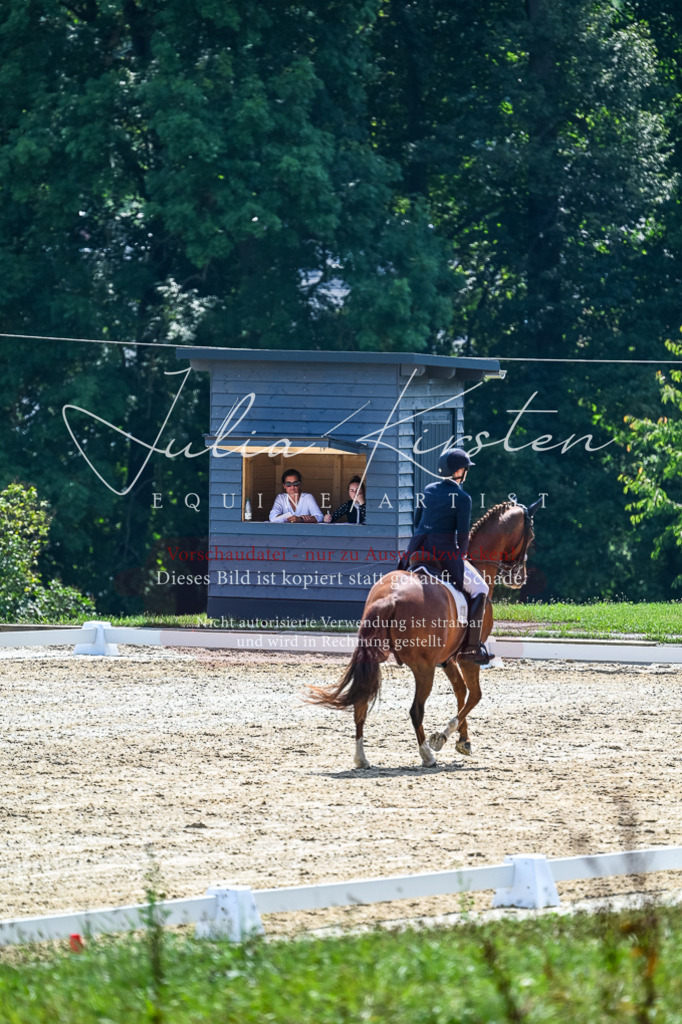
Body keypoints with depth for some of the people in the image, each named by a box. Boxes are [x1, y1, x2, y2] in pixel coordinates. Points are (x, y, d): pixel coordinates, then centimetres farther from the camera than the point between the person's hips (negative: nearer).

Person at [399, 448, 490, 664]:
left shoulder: (429, 490, 10)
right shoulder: (462, 498, -8)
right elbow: (463, 533, -9)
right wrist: (462, 556, 8)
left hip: (418, 549, 6)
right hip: (445, 552, -6)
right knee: (479, 589, 8)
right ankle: (471, 647, 2)